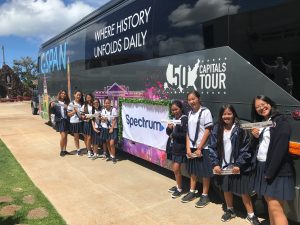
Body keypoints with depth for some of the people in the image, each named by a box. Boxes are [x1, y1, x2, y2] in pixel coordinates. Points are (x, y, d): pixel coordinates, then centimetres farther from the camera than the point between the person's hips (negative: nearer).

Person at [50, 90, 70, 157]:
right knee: (63, 136, -9)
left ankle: (64, 150, 22)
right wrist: (52, 107, -24)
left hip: (66, 120, 4)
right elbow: (53, 112, -7)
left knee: (66, 136, 9)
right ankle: (61, 151, 6)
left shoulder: (66, 102, 8)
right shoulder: (56, 102, -2)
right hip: (60, 120, -4)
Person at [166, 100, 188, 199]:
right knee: (175, 168, 16)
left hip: (180, 148, -7)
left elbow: (185, 135, -20)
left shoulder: (185, 119, -13)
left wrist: (173, 135, -13)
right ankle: (178, 185, 33)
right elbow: (168, 132, 10)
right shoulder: (173, 118, 9)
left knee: (176, 169, -3)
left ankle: (180, 189, 14)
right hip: (173, 147, 7)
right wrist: (169, 128, -11)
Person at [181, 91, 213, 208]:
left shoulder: (205, 112, -10)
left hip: (202, 148, -6)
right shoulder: (190, 113, 8)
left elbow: (207, 131, -13)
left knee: (205, 172, 5)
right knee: (193, 170, 17)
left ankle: (205, 195, 19)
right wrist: (188, 148, -1)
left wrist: (199, 148, -13)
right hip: (191, 147, 6)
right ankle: (192, 192, 31)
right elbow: (188, 132, 8)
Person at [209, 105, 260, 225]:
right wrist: (215, 164, -6)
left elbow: (246, 149, -10)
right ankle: (230, 210, 39)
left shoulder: (240, 129, -9)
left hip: (238, 167, -4)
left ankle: (251, 215, 24)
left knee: (243, 191, 4)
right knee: (226, 189, 18)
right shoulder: (217, 129, 1)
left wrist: (238, 164, -14)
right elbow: (212, 147, 1)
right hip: (223, 166, 4)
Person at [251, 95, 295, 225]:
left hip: (277, 170, -7)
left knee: (275, 207, -9)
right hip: (261, 167, 8)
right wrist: (255, 137, -5)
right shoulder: (260, 123, 14)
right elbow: (255, 147, 17)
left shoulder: (281, 121, -9)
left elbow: (280, 148, -18)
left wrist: (270, 172, -19)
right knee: (269, 202, 15)